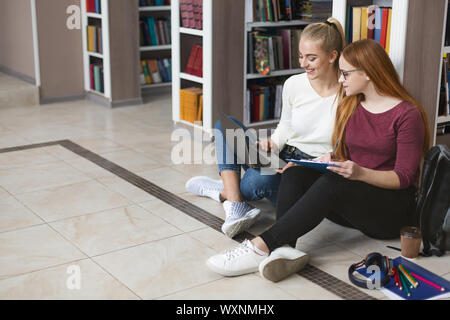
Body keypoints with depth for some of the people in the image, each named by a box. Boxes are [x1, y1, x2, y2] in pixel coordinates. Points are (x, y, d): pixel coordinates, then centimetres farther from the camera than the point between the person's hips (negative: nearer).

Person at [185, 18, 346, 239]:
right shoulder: (293, 85, 1)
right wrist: (273, 144, -6)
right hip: (280, 161, 6)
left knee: (258, 179, -37)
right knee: (225, 124, -11)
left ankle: (224, 191, -1)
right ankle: (235, 206, -24)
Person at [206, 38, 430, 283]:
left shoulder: (408, 114, -8)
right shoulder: (348, 106, 13)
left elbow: (403, 177, -11)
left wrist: (361, 173, -28)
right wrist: (330, 161, -8)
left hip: (394, 206, -6)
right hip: (350, 204, 6)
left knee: (332, 183, -36)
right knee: (295, 172, -21)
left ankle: (262, 246, -40)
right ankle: (285, 249, -45)